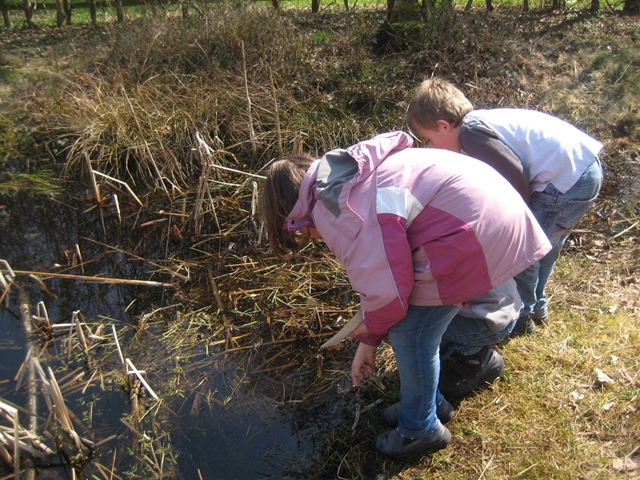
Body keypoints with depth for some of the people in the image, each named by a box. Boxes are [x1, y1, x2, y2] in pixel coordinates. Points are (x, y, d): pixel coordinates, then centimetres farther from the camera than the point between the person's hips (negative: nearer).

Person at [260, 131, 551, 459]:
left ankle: (420, 430, 26)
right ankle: (429, 401, 43)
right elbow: (378, 267, 20)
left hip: (476, 231, -10)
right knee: (421, 326, 22)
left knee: (411, 336, 4)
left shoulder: (331, 213, -15)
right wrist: (368, 342, 24)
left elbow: (386, 289, -17)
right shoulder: (346, 181, 16)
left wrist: (372, 325, 8)